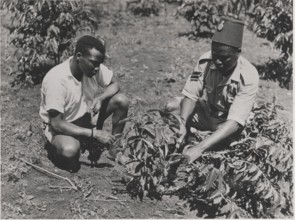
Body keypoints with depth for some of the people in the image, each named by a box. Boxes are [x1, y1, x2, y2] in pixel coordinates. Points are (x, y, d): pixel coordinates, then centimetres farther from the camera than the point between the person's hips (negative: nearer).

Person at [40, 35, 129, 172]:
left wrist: (100, 98, -23)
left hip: (86, 114, 6)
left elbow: (114, 84, 0)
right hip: (61, 124, -6)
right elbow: (56, 124, -30)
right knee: (70, 151, -39)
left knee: (121, 100, -14)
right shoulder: (56, 79, -32)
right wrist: (94, 133, -33)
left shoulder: (92, 66, -16)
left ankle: (115, 148, 2)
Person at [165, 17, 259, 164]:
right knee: (171, 107, -17)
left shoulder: (248, 76, -31)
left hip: (225, 124, -2)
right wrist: (182, 124, -39)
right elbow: (191, 95, -18)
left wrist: (199, 148, -49)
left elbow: (235, 122, -38)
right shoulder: (206, 60, -22)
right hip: (202, 111, 2)